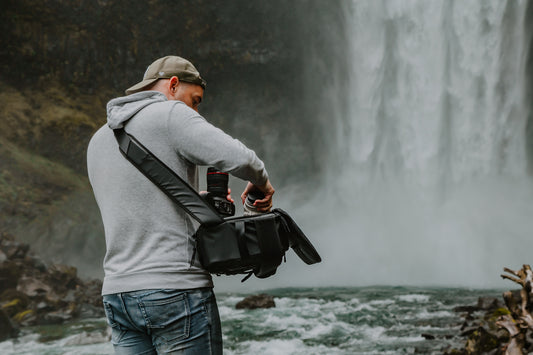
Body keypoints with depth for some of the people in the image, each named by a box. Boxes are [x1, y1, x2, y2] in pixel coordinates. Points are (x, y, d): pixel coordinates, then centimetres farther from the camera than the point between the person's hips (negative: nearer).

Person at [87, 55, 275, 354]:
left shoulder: (99, 141, 18)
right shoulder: (170, 114, -5)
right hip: (177, 290, -7)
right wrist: (262, 182, 2)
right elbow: (238, 158, -18)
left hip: (118, 293, 7)